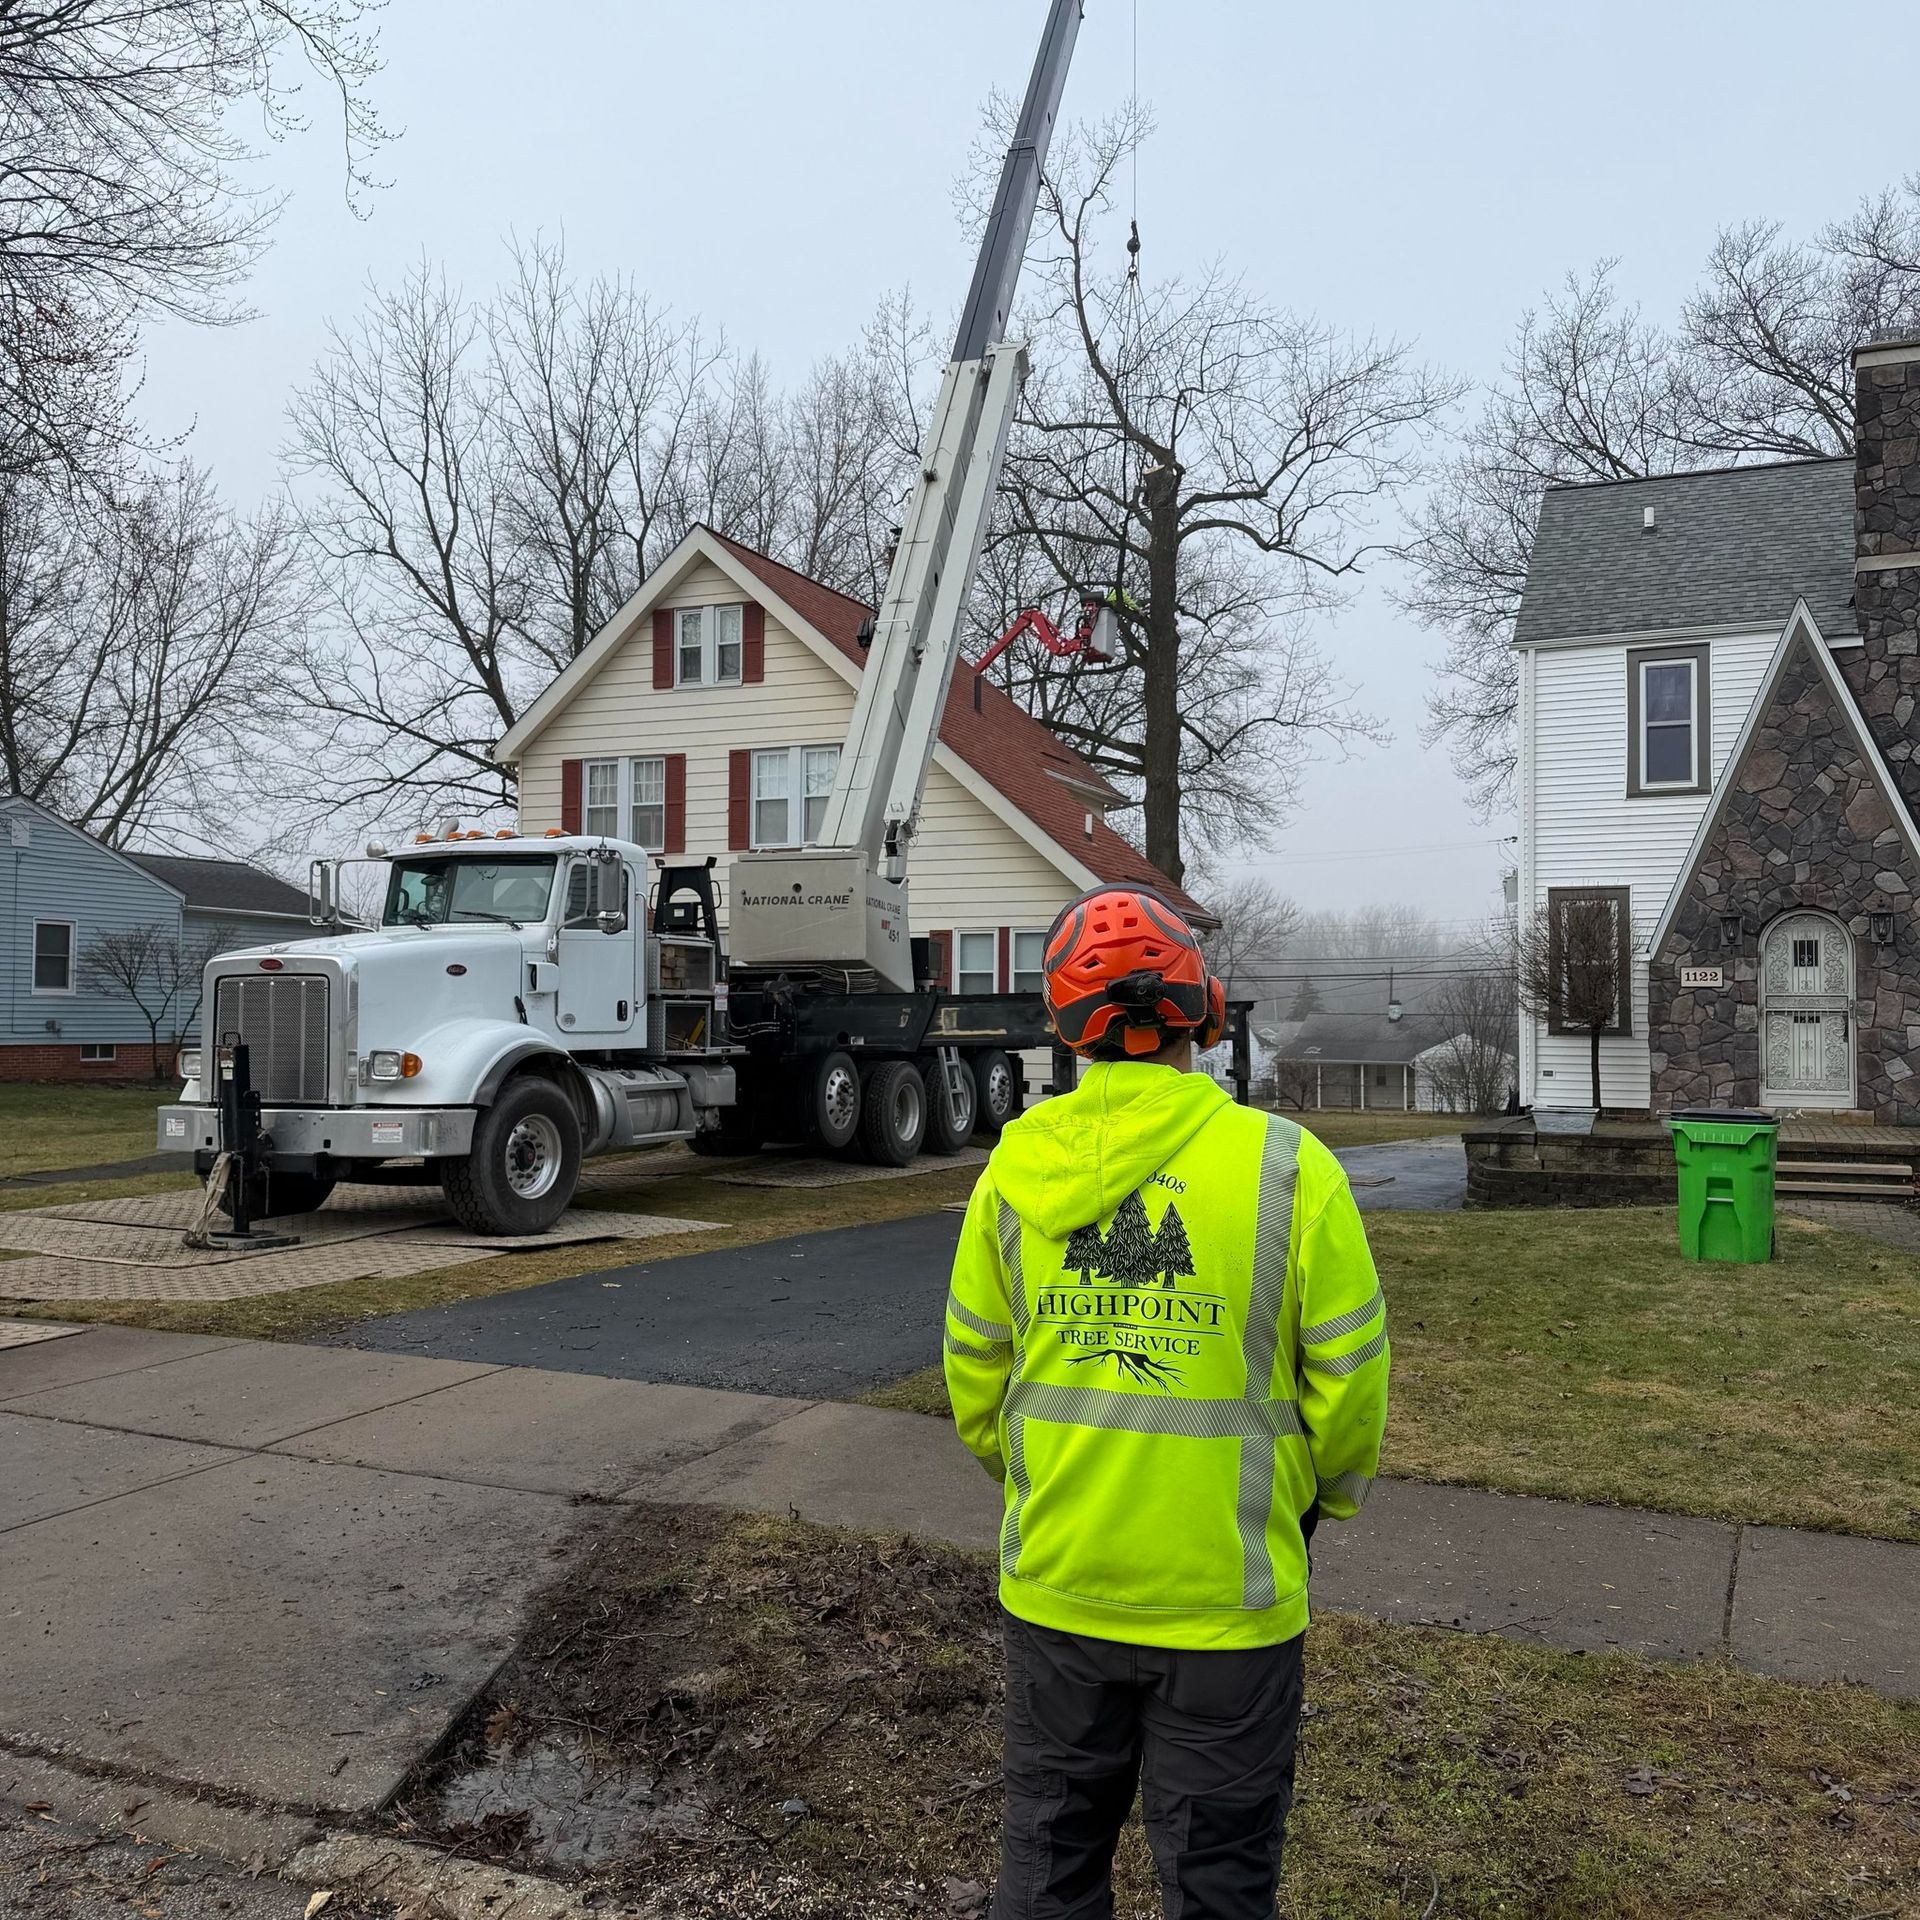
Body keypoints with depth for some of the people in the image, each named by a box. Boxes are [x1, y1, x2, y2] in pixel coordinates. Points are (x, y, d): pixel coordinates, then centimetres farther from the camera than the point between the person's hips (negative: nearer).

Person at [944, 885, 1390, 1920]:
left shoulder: (1017, 1163, -7)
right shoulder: (1285, 1165, -15)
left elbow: (973, 1364, 2)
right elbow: (1349, 1373, -9)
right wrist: (1325, 1490, 11)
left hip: (1056, 1579, 3)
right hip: (1227, 1593, -2)